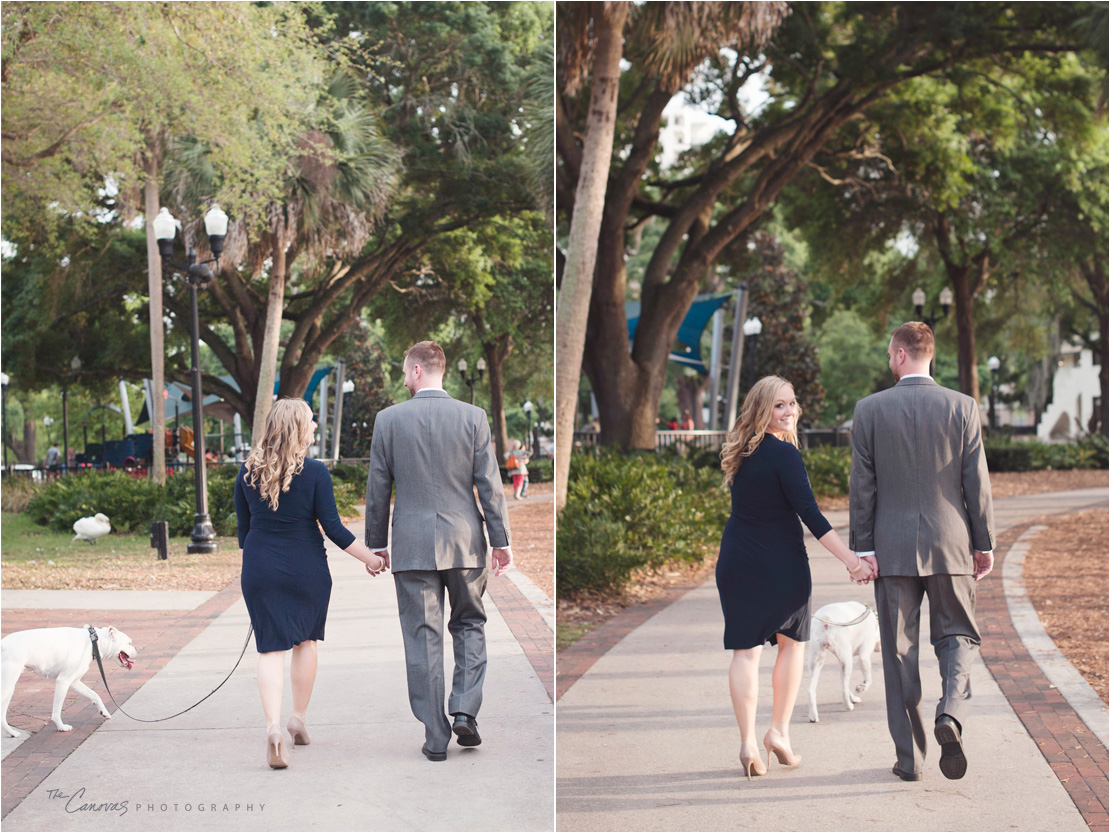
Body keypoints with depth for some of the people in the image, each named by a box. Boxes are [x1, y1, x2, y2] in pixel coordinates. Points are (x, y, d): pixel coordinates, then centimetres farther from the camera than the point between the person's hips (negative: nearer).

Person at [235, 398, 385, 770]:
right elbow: (332, 527, -10)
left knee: (271, 647, 0)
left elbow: (243, 528, 8)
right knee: (306, 640, 18)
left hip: (260, 569, 2)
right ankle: (298, 718, 25)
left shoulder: (248, 472, 1)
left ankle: (273, 726, -17)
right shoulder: (315, 472, -10)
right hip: (306, 568, -2)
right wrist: (369, 557, 1)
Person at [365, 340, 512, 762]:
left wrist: (377, 543, 12)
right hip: (465, 540, 1)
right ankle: (464, 711, 1)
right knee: (469, 623, 17)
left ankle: (435, 738, 5)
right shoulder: (473, 417, -2)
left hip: (412, 545, -1)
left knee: (422, 637, 4)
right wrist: (501, 540, 4)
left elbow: (378, 488, 2)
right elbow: (490, 484, -2)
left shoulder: (389, 419, -3)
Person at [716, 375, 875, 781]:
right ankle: (779, 732, 16)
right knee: (792, 642, 16)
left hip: (736, 564, 5)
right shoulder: (783, 453, -14)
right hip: (781, 564, -5)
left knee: (745, 649, 5)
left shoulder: (740, 453, 8)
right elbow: (809, 513, -19)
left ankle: (748, 744, 1)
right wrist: (851, 559, -20)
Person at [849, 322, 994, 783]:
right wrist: (984, 543, 7)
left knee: (899, 650, 7)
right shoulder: (962, 407, -2)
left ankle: (909, 757, 9)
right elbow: (976, 481, -1)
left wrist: (862, 547, 2)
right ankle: (950, 712, -13)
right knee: (956, 635, 14)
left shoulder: (869, 410, -3)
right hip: (949, 543, 0)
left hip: (892, 547, 0)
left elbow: (862, 485, -3)